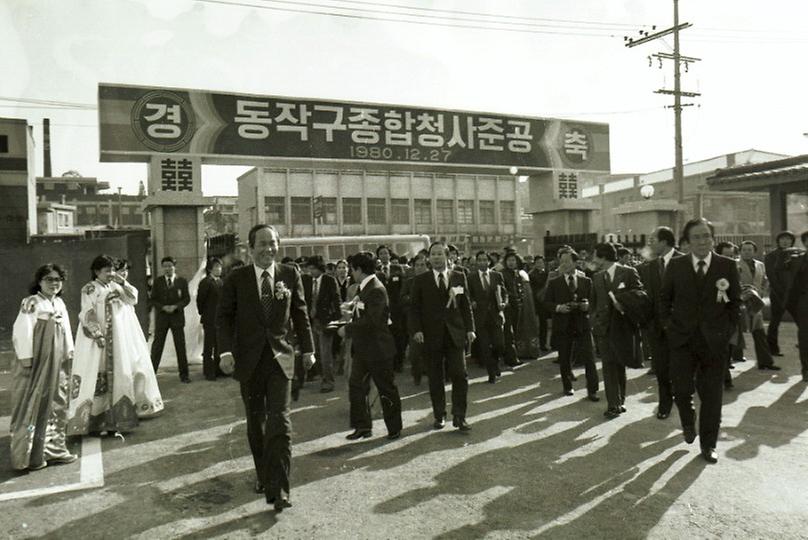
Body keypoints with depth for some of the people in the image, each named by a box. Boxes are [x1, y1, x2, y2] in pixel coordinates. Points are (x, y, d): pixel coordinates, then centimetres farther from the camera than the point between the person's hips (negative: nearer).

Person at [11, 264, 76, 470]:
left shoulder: (60, 303, 11)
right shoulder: (31, 302, -10)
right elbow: (22, 331, -16)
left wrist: (69, 353, 11)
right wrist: (26, 359, -20)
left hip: (56, 364, 7)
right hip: (35, 364, -7)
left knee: (56, 405, 12)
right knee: (33, 407, -1)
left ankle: (54, 449, 23)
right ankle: (28, 456, 9)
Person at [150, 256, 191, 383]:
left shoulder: (182, 281, 3)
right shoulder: (157, 282, 5)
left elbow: (187, 299, 0)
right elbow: (153, 300, 3)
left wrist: (175, 306, -15)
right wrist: (163, 307, -14)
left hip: (177, 317, 0)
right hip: (161, 317, 0)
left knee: (180, 346, 2)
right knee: (157, 346, 4)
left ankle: (184, 374, 10)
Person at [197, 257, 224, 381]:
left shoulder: (221, 282, 11)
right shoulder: (206, 282, -9)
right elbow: (200, 300, -7)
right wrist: (203, 314, 0)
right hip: (210, 320, -6)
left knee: (220, 345, 12)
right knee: (209, 346, 2)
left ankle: (218, 369, 22)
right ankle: (209, 371, 10)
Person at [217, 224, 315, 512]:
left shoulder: (290, 274, 1)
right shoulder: (237, 278, -2)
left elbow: (300, 314, 8)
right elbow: (224, 316, 0)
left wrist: (308, 349, 8)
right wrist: (226, 350, -12)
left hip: (279, 356, -1)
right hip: (249, 358, 1)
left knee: (279, 421, -9)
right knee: (255, 422, 14)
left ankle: (278, 490, -6)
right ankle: (262, 475, 32)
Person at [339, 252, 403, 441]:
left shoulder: (376, 290, -19)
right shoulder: (364, 288, 10)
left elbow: (371, 321, -26)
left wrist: (348, 329, -18)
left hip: (378, 349, -9)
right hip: (362, 349, 9)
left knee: (386, 389, 5)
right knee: (356, 385, 6)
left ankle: (394, 429, 20)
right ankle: (363, 426, 15)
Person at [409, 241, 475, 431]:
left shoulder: (459, 277, 7)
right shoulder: (420, 280, 3)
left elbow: (466, 305, 8)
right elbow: (414, 308, 1)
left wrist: (469, 328, 0)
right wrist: (416, 330, -11)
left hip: (455, 334, 1)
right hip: (432, 335, 0)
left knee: (460, 375, -4)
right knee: (435, 378, 7)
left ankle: (459, 417, 6)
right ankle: (439, 416, 20)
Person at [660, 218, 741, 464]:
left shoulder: (728, 266, 0)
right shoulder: (675, 265, 1)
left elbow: (735, 302, 5)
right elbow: (664, 299, 8)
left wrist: (728, 330, -2)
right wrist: (668, 326, 1)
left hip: (714, 340, 0)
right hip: (682, 339, 0)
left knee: (712, 395, 6)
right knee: (681, 389, -1)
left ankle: (708, 444, 22)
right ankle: (688, 421, 32)